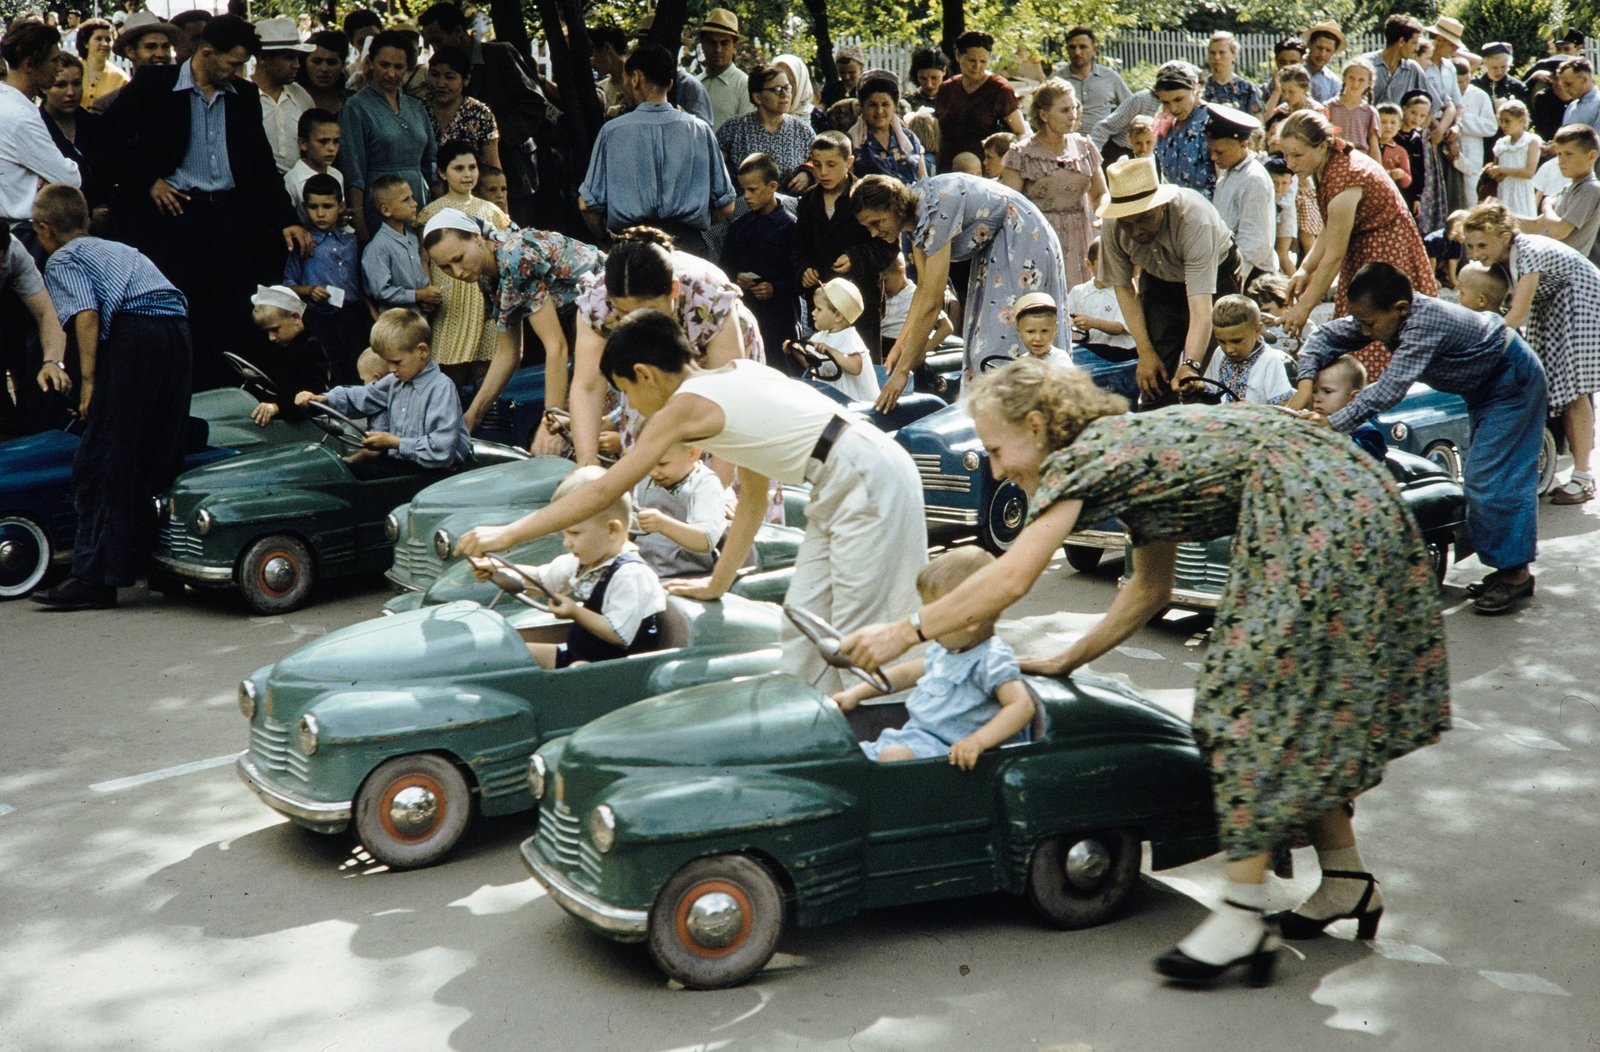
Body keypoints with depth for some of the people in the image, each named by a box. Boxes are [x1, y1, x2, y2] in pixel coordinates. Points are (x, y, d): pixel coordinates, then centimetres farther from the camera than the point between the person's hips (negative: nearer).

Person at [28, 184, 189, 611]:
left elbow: (86, 315, -8)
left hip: (134, 335, -7)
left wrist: (88, 379, -9)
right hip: (178, 330, 7)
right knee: (161, 459, 14)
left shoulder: (62, 260, 9)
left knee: (99, 462, -5)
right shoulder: (118, 249, 31)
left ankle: (95, 576, -8)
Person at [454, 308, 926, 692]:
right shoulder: (733, 374, 14)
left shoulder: (684, 406, -10)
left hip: (869, 480, -9)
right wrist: (718, 583, 23)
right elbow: (753, 495, 19)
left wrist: (506, 534, -4)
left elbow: (603, 492, -9)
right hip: (845, 487, 9)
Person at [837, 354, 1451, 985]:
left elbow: (1011, 579, -16)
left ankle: (1244, 920, -9)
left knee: (1250, 701, -9)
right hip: (1357, 509, 10)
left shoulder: (1083, 455, -7)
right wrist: (1068, 661, 28)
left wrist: (905, 632, -10)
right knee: (1297, 706, 15)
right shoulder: (1124, 449, 20)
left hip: (1319, 518, -10)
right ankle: (1348, 881, 22)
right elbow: (1150, 591, 26)